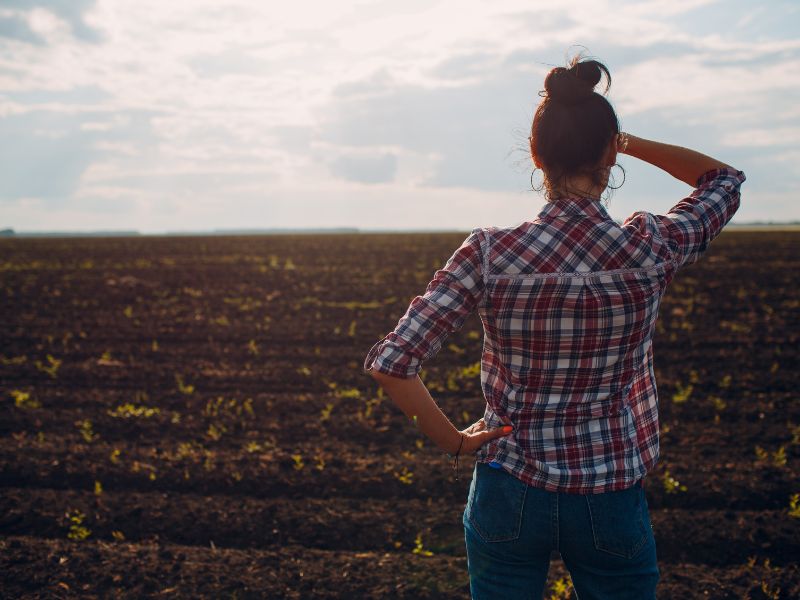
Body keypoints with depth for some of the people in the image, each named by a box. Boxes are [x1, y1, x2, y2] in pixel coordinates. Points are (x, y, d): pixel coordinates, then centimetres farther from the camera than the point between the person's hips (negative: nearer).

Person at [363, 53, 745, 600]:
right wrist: (628, 142, 8)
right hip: (611, 506, 0)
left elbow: (390, 363, -17)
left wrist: (454, 440, -6)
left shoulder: (490, 253, -14)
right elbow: (725, 178, 10)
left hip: (509, 497, 1)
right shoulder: (651, 250, -12)